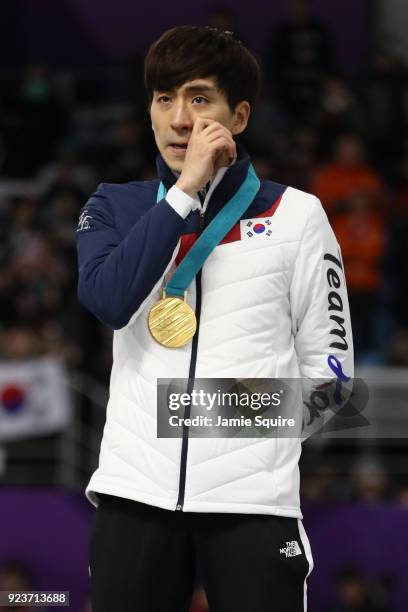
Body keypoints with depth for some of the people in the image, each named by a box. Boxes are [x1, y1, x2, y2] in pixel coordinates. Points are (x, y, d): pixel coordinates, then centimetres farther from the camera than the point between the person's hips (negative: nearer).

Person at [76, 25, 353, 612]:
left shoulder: (294, 214, 6)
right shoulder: (115, 207, 10)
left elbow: (328, 365, 8)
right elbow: (107, 300, -11)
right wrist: (186, 190, -12)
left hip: (253, 497, -1)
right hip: (135, 491, 2)